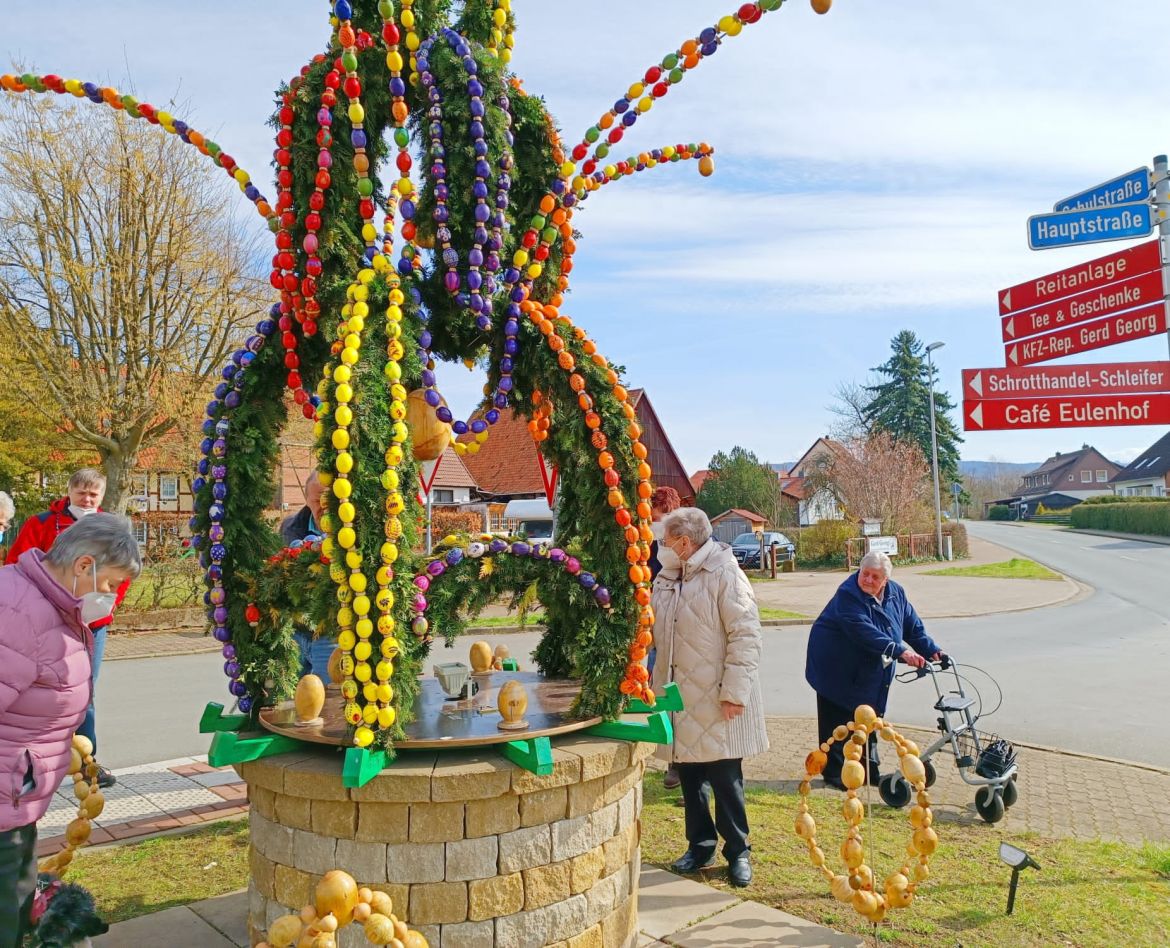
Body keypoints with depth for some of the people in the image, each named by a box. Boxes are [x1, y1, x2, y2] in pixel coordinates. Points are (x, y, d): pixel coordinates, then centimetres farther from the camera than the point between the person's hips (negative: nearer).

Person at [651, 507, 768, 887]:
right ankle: (700, 846, 30)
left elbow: (745, 636, -15)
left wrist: (735, 691, -18)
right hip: (679, 697, 6)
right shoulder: (666, 579, 9)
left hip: (716, 700, -6)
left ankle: (738, 851, 22)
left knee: (725, 778, 4)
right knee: (690, 776, 14)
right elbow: (652, 631, 18)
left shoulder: (725, 575, -12)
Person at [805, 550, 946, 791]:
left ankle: (870, 770, 27)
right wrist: (900, 651, -41)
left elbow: (913, 627, 7)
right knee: (837, 722, 0)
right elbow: (865, 632, -35)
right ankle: (833, 773, 11)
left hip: (869, 674, 7)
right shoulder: (848, 594, -25)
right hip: (837, 668, -7)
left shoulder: (896, 593, 0)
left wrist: (931, 650, -6)